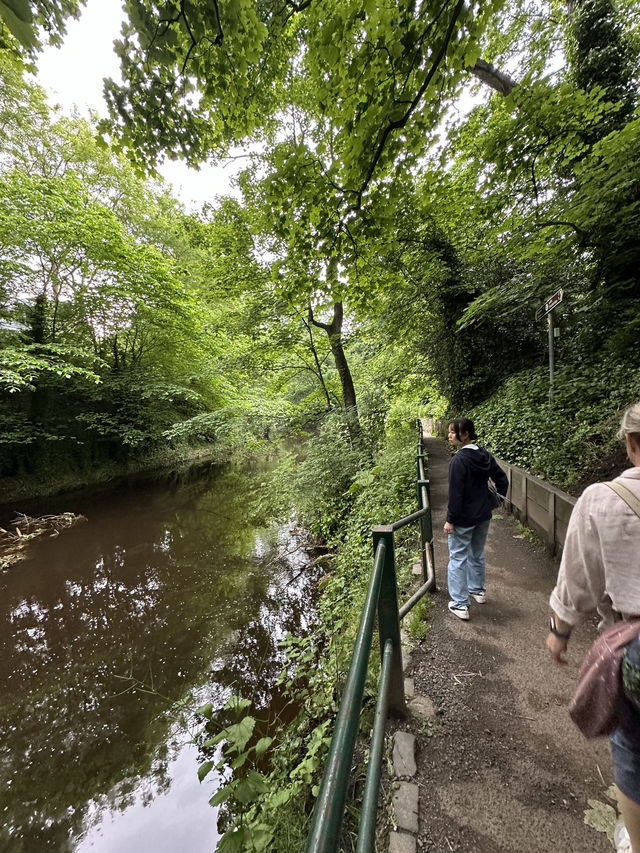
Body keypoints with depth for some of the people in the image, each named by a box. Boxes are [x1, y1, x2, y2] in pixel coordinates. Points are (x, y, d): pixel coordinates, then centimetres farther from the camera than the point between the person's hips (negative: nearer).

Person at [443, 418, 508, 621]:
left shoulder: (458, 460, -23)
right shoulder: (485, 456, 0)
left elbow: (455, 494, -22)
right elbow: (502, 479, 9)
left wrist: (450, 520, -15)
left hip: (463, 519, -8)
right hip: (483, 516, 8)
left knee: (458, 558, 4)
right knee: (477, 553, 24)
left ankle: (460, 604, 12)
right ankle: (478, 590, 42)